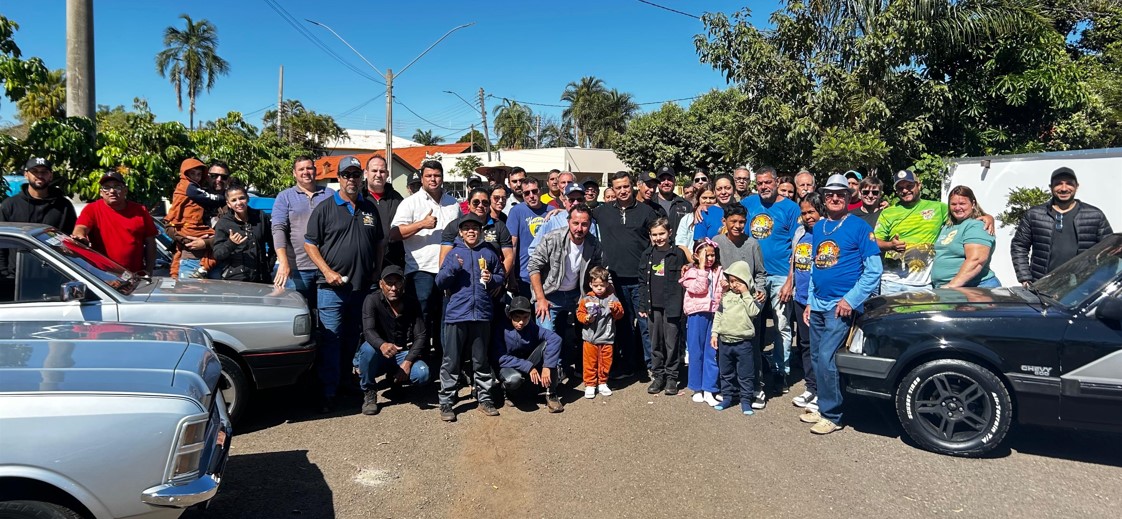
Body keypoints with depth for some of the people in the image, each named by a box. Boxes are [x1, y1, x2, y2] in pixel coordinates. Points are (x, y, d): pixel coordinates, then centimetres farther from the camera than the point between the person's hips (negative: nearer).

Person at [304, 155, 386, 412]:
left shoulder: (370, 208, 11)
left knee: (353, 338, 15)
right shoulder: (325, 208, -2)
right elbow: (310, 244, -2)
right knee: (331, 339, -5)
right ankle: (329, 393, -1)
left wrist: (377, 270, 7)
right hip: (332, 287, -4)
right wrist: (327, 272, -12)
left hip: (363, 286, 4)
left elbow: (380, 241, 18)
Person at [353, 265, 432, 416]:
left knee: (423, 374, -25)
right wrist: (382, 345, -49)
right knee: (368, 348, -36)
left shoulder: (412, 302, -4)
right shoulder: (372, 300, -12)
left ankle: (395, 377, 12)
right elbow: (368, 331, -26)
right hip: (378, 356, -2)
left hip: (403, 354, 3)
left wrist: (407, 362, -21)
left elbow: (421, 335, -7)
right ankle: (369, 394, -13)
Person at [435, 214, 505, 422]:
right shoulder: (454, 253, 6)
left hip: (482, 313, 1)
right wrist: (453, 267, -15)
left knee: (481, 360, 12)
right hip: (457, 313, -1)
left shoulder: (489, 253, 9)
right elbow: (440, 282, 1)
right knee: (451, 361, 2)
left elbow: (501, 276, 16)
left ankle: (484, 398, 23)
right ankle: (446, 402, 10)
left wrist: (492, 279, -5)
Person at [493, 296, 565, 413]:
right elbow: (501, 358, -22)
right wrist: (528, 367, -27)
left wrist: (547, 367, -37)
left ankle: (551, 394, -16)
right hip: (509, 367, -3)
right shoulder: (502, 330, -19)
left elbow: (555, 339, -27)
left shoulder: (532, 328, -13)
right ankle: (506, 392, 2)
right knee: (514, 379, -40)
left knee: (547, 344, -22)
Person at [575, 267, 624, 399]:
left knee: (605, 363, 10)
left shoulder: (612, 298, 1)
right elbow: (579, 313, 3)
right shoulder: (586, 299, 0)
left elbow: (620, 314, 0)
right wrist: (586, 318, -16)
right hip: (590, 338, -1)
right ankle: (590, 385, 16)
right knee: (590, 363, 4)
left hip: (606, 338, 1)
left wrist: (615, 308, -20)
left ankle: (602, 383, 26)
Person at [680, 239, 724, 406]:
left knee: (712, 352, 2)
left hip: (715, 314, 3)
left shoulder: (719, 272, 11)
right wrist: (702, 268, -12)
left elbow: (723, 292, 14)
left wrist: (726, 287, -7)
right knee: (696, 351, 4)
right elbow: (699, 289, -14)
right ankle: (697, 388, 16)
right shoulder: (691, 272, 1)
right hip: (697, 314, -3)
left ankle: (709, 389, 7)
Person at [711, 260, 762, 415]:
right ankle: (727, 397, 26)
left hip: (743, 343, -4)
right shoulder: (726, 296, 7)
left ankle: (746, 400, 14)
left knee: (746, 374, 3)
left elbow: (753, 312, -20)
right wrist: (714, 333, 4)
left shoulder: (751, 297, -2)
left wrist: (745, 294, -16)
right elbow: (718, 315, 10)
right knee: (726, 373, 14)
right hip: (724, 341, 4)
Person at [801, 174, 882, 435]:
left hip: (841, 306, -7)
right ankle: (824, 407, 24)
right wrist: (810, 301, 15)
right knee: (816, 359, 11)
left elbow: (873, 269, -9)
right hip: (817, 305, 7)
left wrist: (851, 300, -15)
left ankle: (831, 415, 0)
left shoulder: (858, 227, -6)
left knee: (826, 358, -12)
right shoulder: (818, 227, 12)